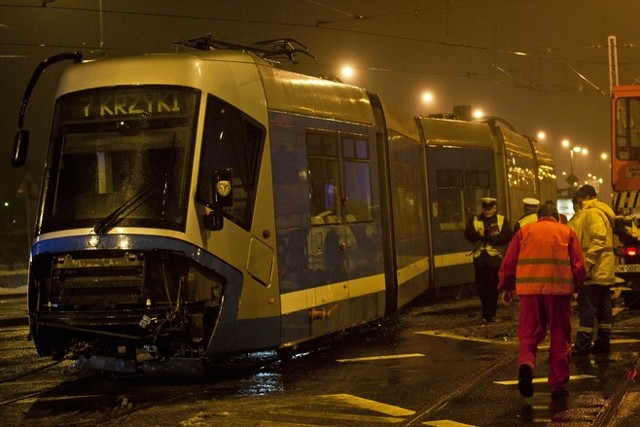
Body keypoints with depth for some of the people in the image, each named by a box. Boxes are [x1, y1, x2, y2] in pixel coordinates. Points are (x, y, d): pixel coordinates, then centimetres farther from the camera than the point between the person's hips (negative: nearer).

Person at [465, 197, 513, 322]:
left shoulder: (502, 220, 5)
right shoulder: (475, 220, 13)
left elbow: (507, 236, -9)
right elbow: (468, 235, -1)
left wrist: (488, 237, -17)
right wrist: (479, 234, -22)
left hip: (495, 257, -2)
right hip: (480, 257, 2)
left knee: (493, 287, -3)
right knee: (481, 286, 5)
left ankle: (490, 314, 5)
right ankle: (487, 313, 20)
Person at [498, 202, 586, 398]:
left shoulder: (524, 231, 13)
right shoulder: (567, 232, 12)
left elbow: (509, 263, 10)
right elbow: (579, 266, 6)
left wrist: (505, 288, 20)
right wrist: (574, 287, 21)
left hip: (530, 290, 0)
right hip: (559, 291, 0)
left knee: (529, 335, 6)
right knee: (560, 338, 9)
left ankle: (526, 363, -23)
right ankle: (558, 384, 11)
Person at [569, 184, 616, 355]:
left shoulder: (592, 213, -13)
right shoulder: (602, 212, 20)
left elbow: (598, 240, -23)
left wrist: (587, 264, -24)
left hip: (594, 271, -10)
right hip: (604, 271, 10)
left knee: (587, 307, -7)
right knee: (603, 308, 12)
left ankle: (583, 344, -5)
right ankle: (603, 342, 17)